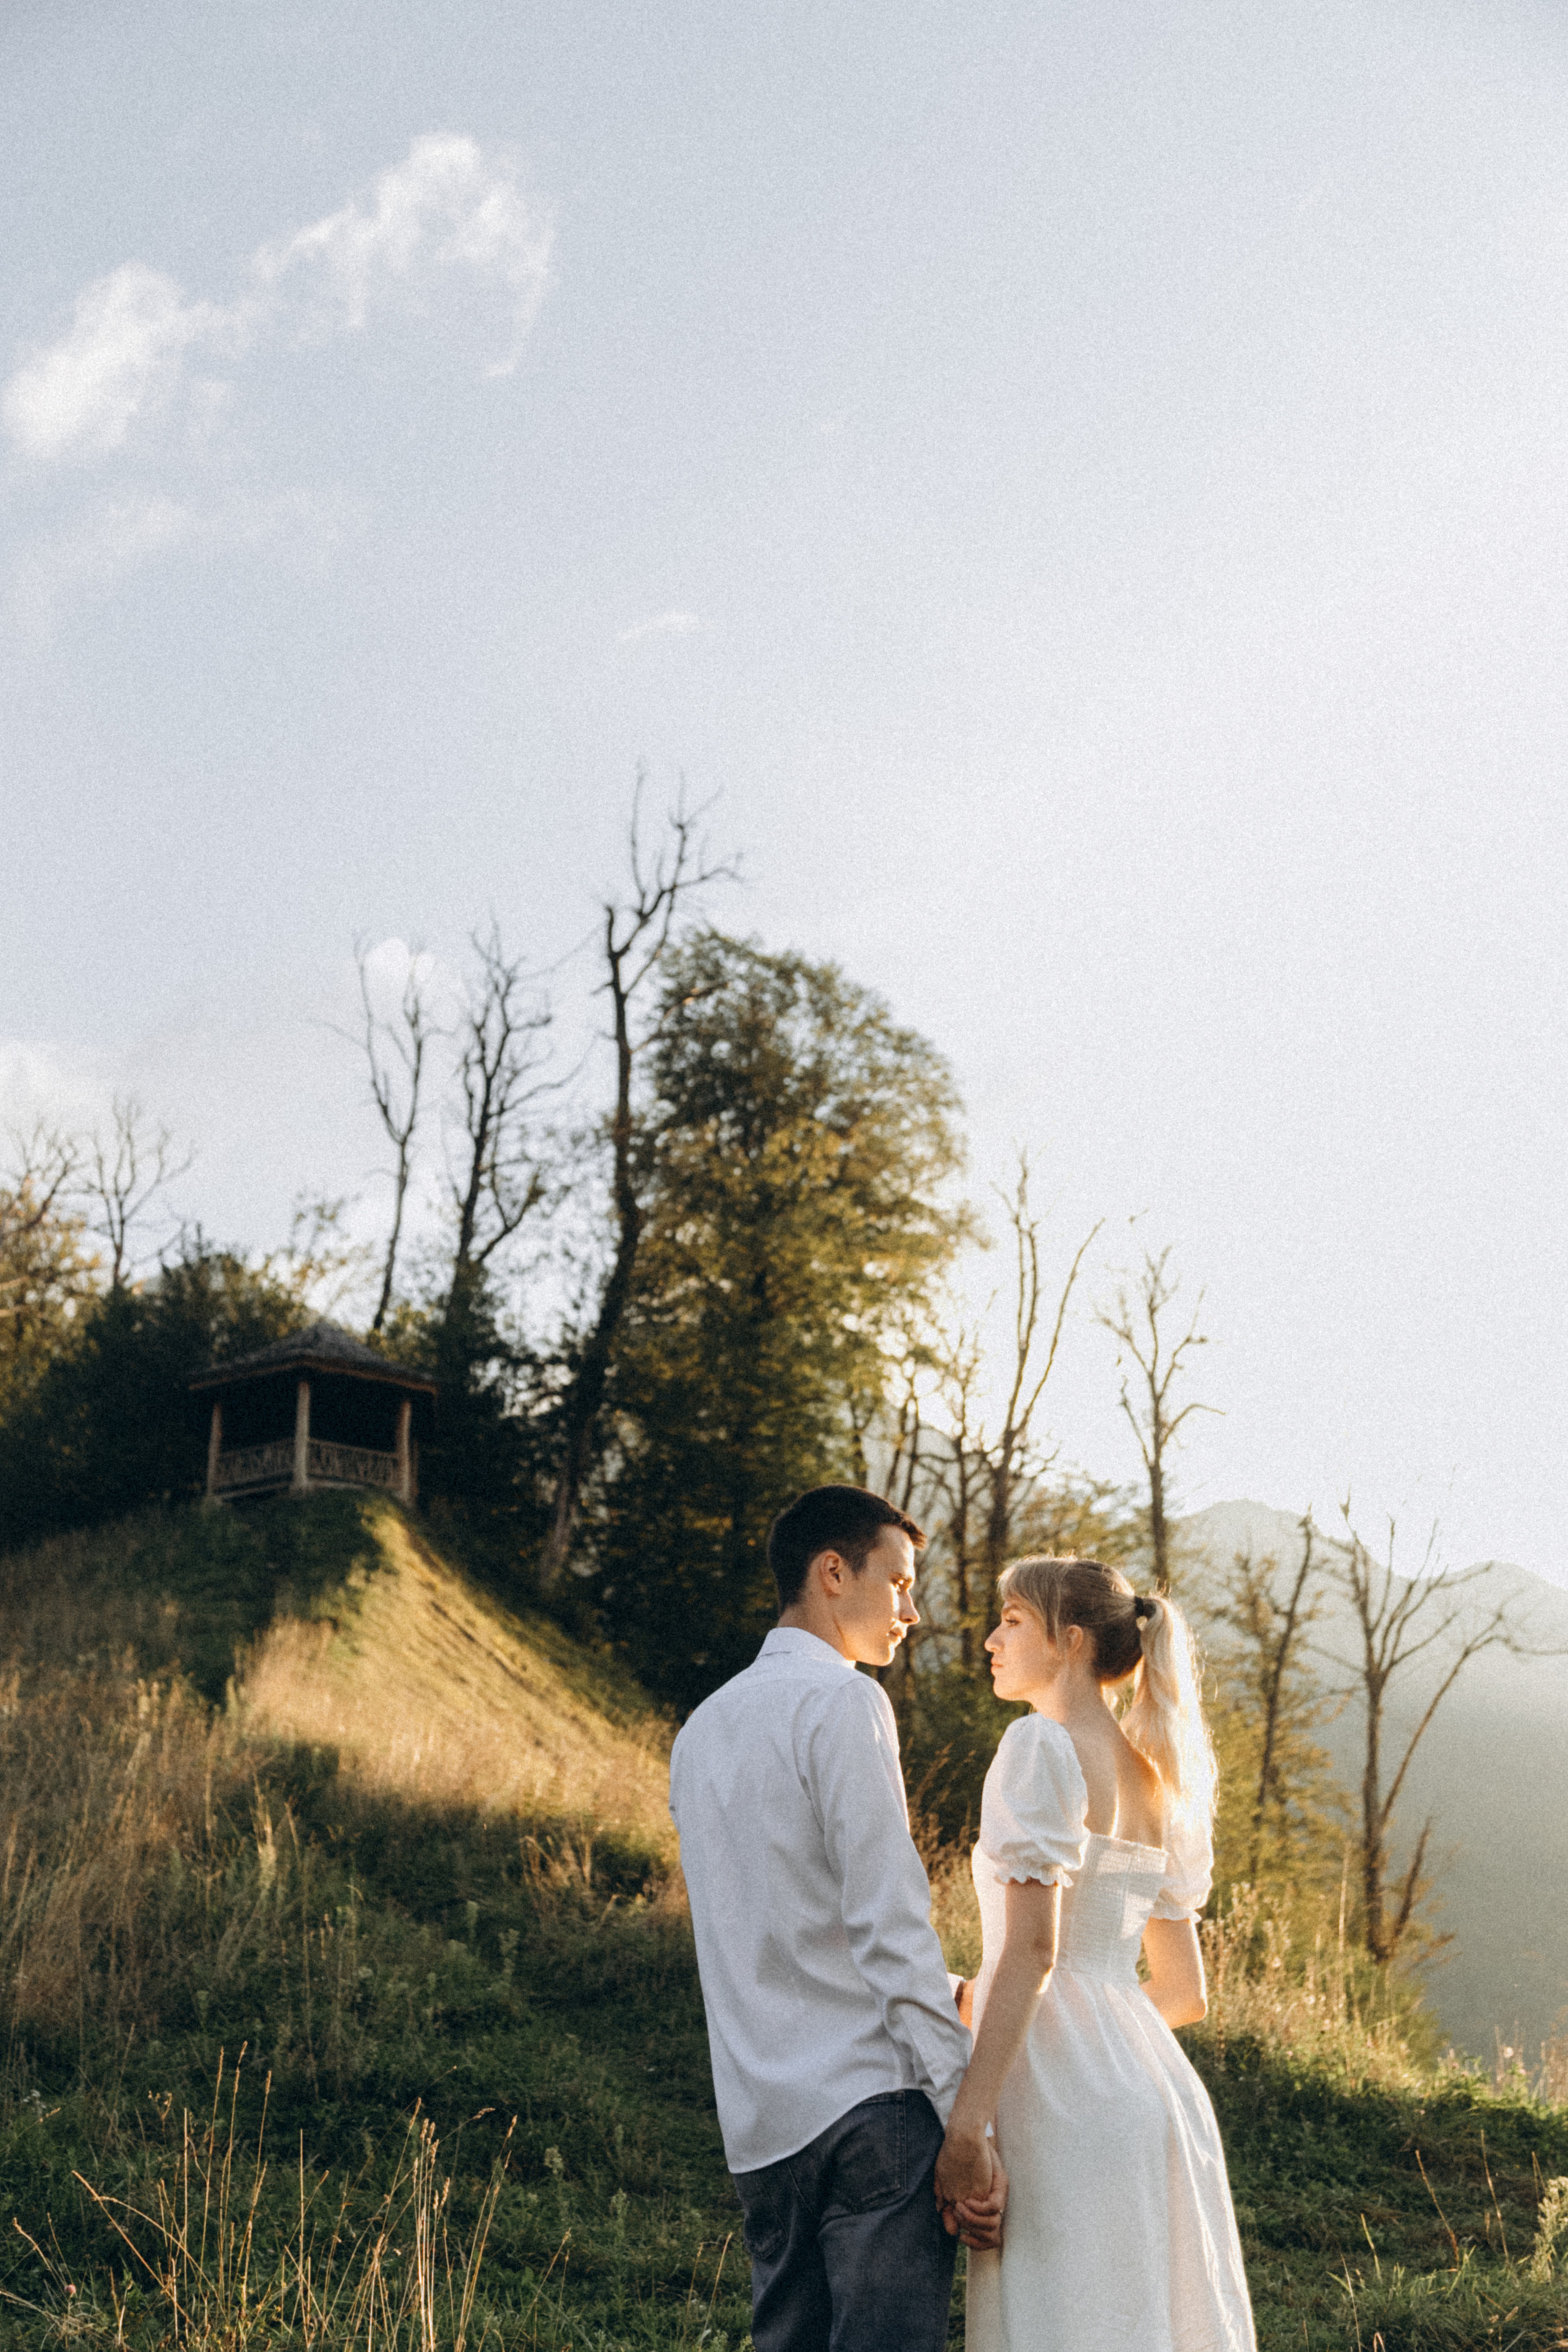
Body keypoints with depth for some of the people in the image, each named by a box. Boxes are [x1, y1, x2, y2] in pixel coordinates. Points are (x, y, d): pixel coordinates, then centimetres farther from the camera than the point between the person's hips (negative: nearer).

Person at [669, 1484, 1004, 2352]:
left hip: (758, 2125, 8)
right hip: (868, 2102, -8)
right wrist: (965, 2119, -14)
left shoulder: (702, 1729, 18)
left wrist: (958, 1990, 25)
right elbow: (888, 1922, -15)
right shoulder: (842, 1702, -8)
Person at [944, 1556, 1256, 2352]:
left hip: (1070, 2101, -8)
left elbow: (1031, 1945, -17)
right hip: (1150, 2081, 8)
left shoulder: (1043, 1745, -7)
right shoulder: (1155, 1784, 16)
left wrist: (967, 2114, -18)